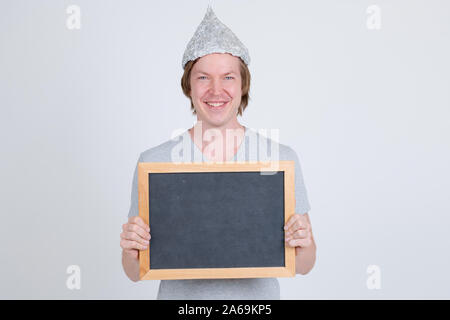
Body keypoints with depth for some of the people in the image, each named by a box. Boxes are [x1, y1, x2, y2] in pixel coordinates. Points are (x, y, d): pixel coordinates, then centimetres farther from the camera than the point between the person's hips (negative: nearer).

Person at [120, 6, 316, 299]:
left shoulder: (282, 158, -8)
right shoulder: (153, 162, -10)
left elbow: (303, 266, -1)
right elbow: (136, 273, -2)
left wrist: (302, 243, -21)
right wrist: (131, 249, -22)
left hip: (257, 295, 1)